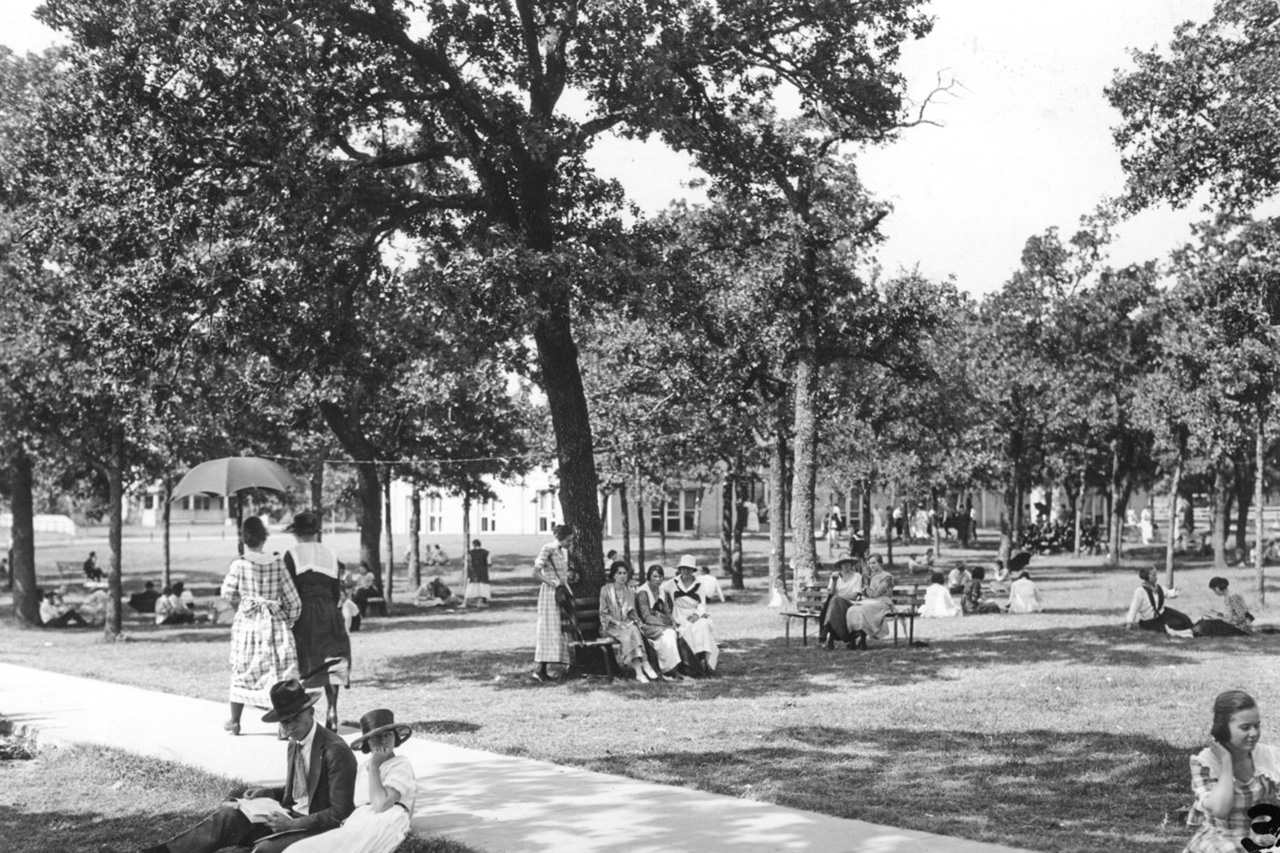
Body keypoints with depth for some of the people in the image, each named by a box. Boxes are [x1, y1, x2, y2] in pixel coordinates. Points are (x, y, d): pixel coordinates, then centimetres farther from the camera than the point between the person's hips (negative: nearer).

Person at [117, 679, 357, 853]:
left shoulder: (336, 751, -17)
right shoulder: (295, 745, 10)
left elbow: (340, 813, -17)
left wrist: (294, 824, -24)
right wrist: (267, 793, 5)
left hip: (321, 830, -8)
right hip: (292, 819, 8)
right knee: (229, 816, -13)